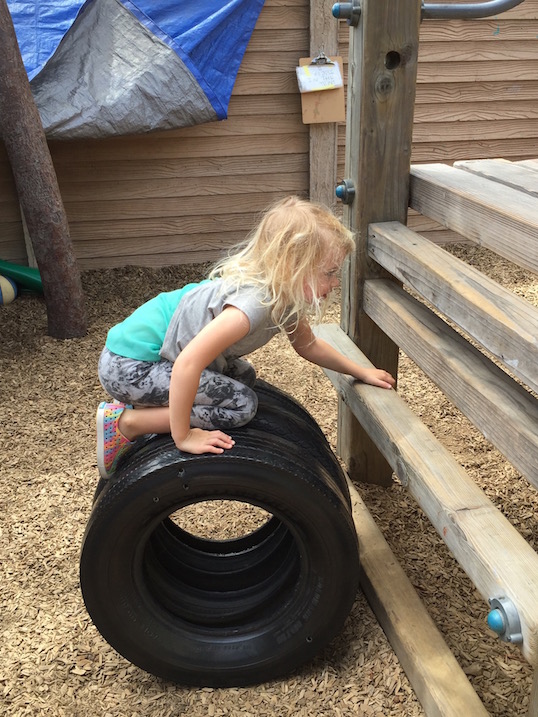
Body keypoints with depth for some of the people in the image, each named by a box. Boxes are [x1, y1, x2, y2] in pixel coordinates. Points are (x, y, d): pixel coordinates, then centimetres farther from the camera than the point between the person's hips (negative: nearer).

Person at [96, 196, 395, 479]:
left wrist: (362, 372, 17)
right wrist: (183, 436, -27)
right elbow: (187, 364, -37)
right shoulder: (254, 302, -32)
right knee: (241, 404, -15)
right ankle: (126, 423, -6)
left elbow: (308, 345, 16)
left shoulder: (285, 295, -3)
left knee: (244, 376, 19)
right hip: (129, 366, -9)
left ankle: (144, 406, 18)